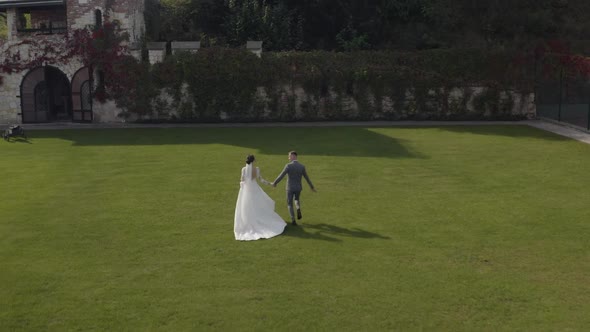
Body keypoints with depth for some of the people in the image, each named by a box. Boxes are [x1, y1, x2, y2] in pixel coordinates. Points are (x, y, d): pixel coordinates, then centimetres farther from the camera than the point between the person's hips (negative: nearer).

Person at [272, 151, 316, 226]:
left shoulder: (288, 166, -18)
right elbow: (307, 178, 3)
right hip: (298, 188, 3)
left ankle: (293, 220, 2)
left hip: (290, 188, -3)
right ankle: (298, 209, 3)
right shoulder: (302, 166, -6)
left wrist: (274, 183, 1)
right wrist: (312, 187, 16)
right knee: (296, 199, 32)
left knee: (290, 204, 13)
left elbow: (281, 176, -15)